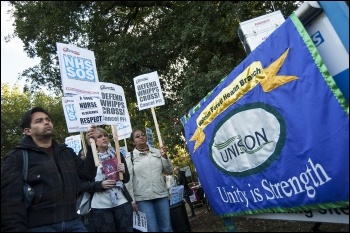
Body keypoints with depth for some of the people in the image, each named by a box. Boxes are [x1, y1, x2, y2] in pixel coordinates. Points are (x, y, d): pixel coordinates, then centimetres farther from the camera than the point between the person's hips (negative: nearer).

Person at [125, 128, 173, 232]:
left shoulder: (157, 152, 7)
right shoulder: (130, 156, 0)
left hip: (161, 195, 3)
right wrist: (132, 200, -6)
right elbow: (128, 179, -3)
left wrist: (164, 156, -6)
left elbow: (169, 171, 8)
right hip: (142, 199, -3)